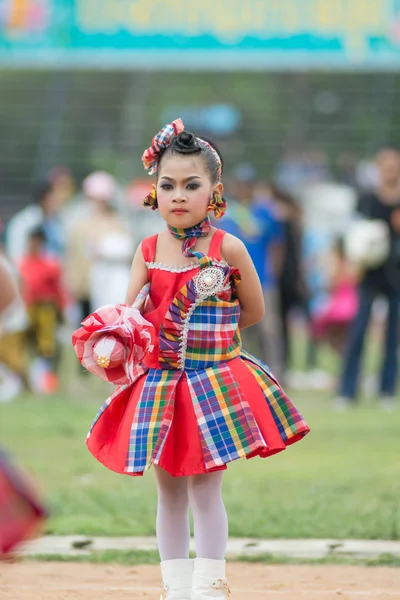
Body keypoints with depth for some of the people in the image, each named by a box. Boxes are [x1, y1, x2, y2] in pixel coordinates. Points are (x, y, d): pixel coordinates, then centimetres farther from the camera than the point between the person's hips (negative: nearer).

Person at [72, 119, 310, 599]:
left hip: (214, 382, -3)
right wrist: (116, 340, -22)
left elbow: (253, 312, 3)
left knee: (205, 489, -2)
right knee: (169, 493, 9)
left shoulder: (227, 249, -7)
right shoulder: (149, 250, 1)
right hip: (158, 385, 3)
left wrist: (205, 332, 0)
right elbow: (127, 312, -2)